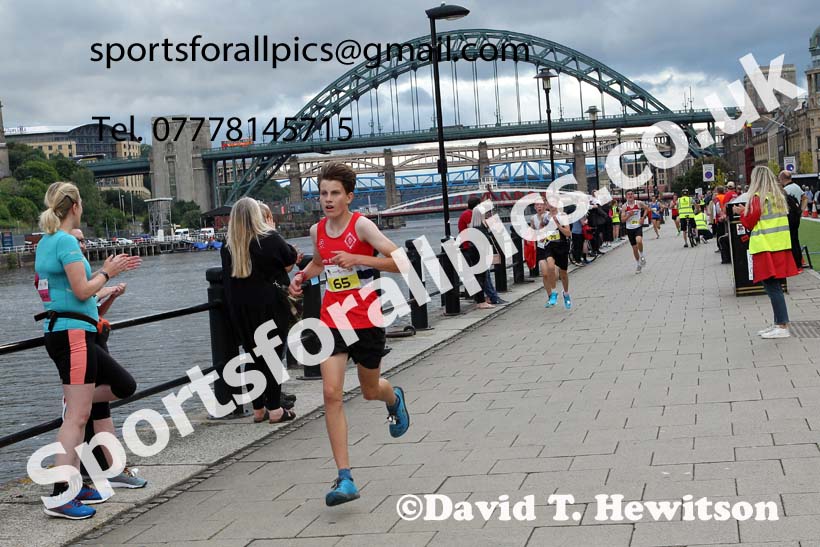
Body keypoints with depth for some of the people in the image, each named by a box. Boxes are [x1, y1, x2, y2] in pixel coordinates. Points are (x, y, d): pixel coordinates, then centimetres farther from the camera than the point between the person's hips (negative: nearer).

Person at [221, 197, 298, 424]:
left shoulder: (228, 246, -1)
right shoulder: (270, 239, -11)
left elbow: (227, 277, 9)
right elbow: (291, 257, 4)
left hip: (240, 309, 4)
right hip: (270, 305, -4)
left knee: (252, 356, 12)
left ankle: (258, 409, 17)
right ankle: (275, 410, 4)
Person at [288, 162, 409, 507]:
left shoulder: (361, 225, -12)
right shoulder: (317, 230, 4)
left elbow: (399, 261, -19)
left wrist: (357, 258, -28)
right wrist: (302, 275, 5)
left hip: (366, 320, -3)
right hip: (332, 320, 3)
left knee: (370, 391, 15)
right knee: (331, 394, -13)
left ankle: (394, 397, 56)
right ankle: (344, 478, -10)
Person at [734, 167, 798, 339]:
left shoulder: (757, 197, -10)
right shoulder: (778, 195, 13)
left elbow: (749, 223, -7)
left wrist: (742, 212, 11)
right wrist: (747, 212, 20)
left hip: (766, 247, -8)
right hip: (781, 246, 8)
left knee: (772, 286, -7)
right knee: (775, 286, 14)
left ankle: (782, 326, -10)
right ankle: (779, 323, 17)